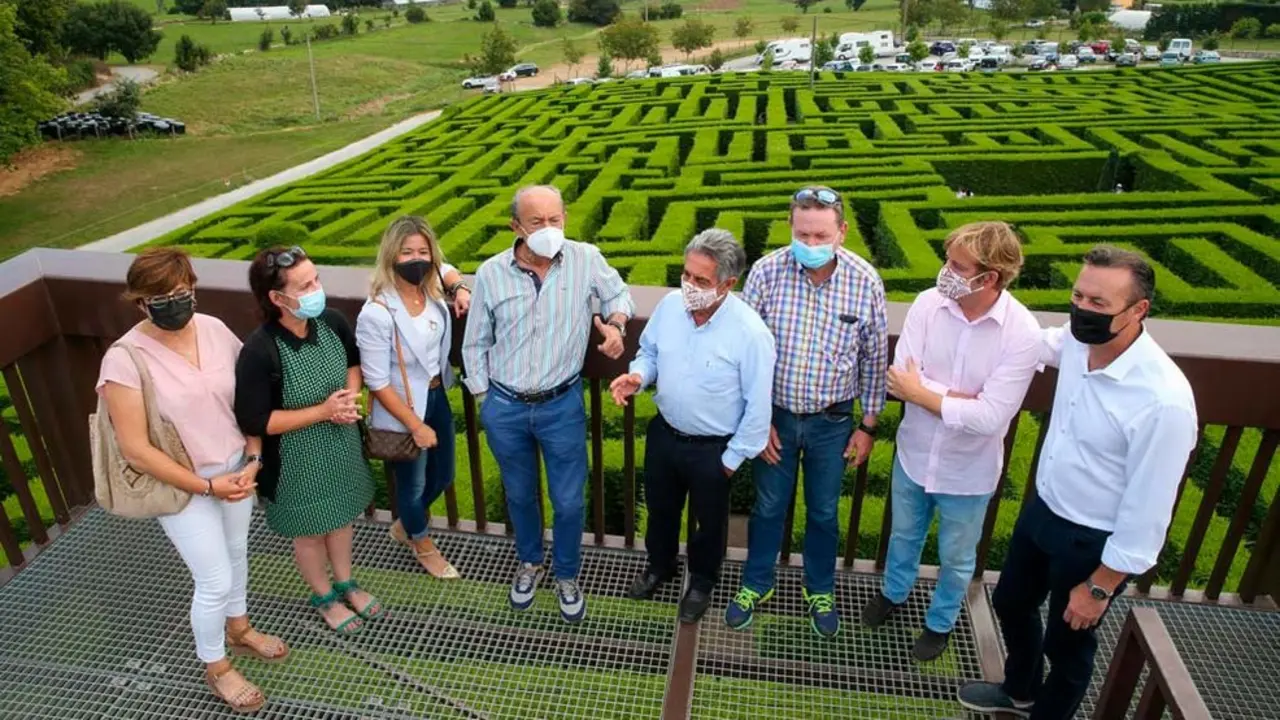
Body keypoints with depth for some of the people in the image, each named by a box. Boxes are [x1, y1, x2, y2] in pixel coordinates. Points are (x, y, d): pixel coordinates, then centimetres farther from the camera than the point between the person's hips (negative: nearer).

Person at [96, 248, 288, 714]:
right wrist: (206, 486, -17)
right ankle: (215, 668, 33)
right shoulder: (125, 361, -23)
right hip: (182, 486, -5)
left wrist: (254, 459, -9)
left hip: (236, 469, 5)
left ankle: (238, 629, 51)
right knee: (215, 580, 6)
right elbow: (135, 450, -20)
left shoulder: (214, 329, -10)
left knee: (235, 551, 24)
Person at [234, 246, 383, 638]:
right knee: (310, 530, 19)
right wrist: (324, 410, -26)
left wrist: (350, 396, -14)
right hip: (297, 461, -5)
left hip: (341, 446, 5)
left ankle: (346, 583, 50)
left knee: (342, 516, 25)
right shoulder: (259, 352, -30)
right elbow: (254, 422, -24)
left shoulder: (332, 322, -14)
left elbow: (354, 362, 6)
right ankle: (324, 596, 45)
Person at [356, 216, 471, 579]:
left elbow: (446, 269, 18)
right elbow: (377, 383, -22)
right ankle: (422, 545, 48)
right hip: (403, 412, -7)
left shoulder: (430, 289, -9)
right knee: (413, 483, 18)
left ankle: (404, 526, 55)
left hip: (437, 398, 7)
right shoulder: (377, 313, -29)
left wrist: (460, 288, -4)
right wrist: (416, 426, -18)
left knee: (442, 477, 24)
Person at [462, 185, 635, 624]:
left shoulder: (586, 259, -11)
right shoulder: (491, 273, -9)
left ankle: (567, 576, 38)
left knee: (568, 501, 11)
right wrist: (484, 399, 3)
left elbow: (618, 294, 8)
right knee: (519, 494, 21)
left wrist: (615, 323, -14)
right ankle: (529, 563, 48)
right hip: (504, 408, 1)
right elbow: (475, 344, 2)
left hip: (562, 406, -1)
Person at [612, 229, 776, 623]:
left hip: (712, 448, -4)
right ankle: (660, 565, 56)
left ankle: (702, 581, 50)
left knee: (709, 520, 21)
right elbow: (649, 351, 6)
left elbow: (758, 406, -19)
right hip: (663, 433, 5)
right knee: (660, 507, 27)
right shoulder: (670, 305, -13)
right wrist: (638, 376, -16)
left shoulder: (751, 332, -28)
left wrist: (733, 458, -12)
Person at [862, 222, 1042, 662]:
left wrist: (921, 392, -22)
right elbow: (900, 380, -20)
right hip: (913, 456, 3)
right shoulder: (929, 303, -17)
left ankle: (940, 622, 49)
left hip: (967, 472, -2)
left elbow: (989, 418, -28)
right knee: (904, 535, 28)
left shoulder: (1022, 333, -25)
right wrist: (964, 398, -25)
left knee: (956, 558, 21)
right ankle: (894, 592, 56)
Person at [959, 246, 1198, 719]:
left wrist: (1100, 587, -15)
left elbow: (1147, 512, -24)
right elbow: (1032, 341, 16)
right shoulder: (1076, 343, -12)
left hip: (1093, 542, -7)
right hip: (1040, 510, 7)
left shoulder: (1164, 400, -32)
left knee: (1067, 642, 18)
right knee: (1011, 604, 27)